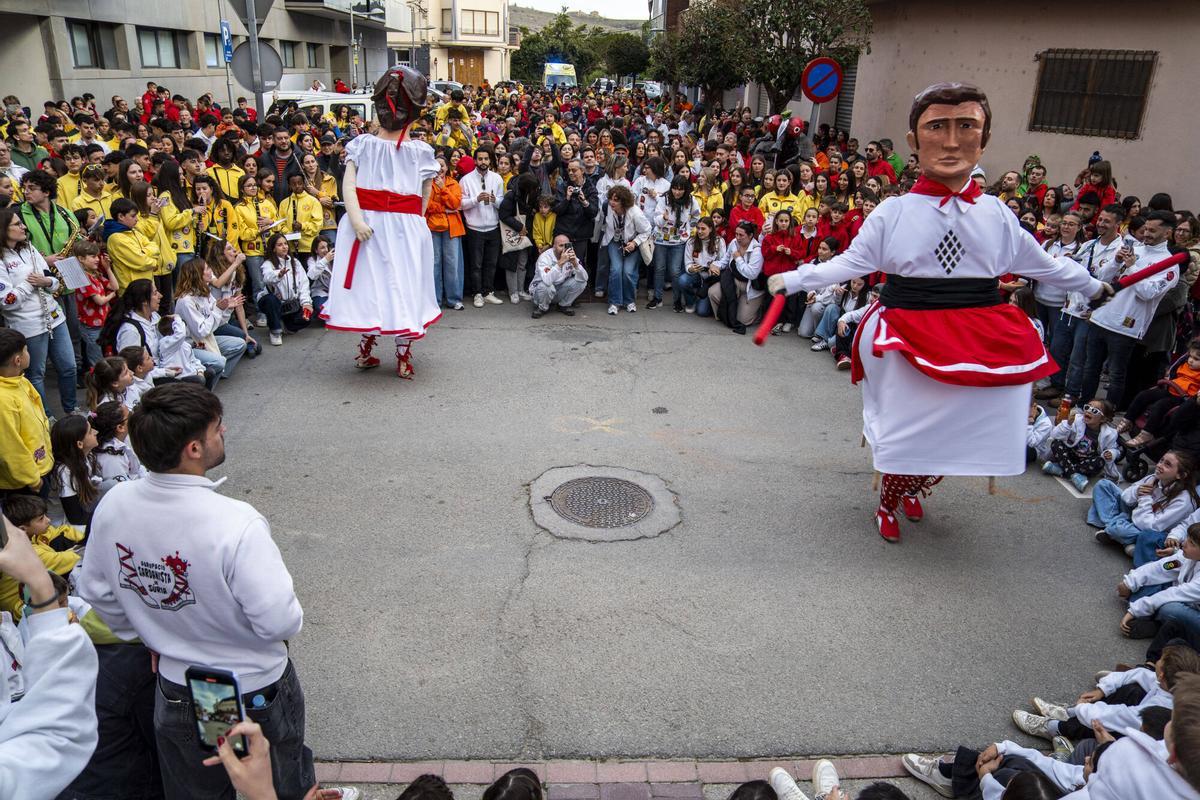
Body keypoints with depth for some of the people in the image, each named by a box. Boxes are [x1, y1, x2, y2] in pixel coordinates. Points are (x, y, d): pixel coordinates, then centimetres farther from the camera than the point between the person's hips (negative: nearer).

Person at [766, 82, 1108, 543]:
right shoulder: (894, 212, -6)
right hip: (909, 340, -3)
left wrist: (1093, 286, 26)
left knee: (958, 431, 11)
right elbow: (850, 263, -5)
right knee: (907, 430, 6)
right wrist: (793, 279, -15)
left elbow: (1041, 264, 16)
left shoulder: (997, 215, 3)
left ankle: (915, 490, 43)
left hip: (981, 341, 3)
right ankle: (887, 506, 34)